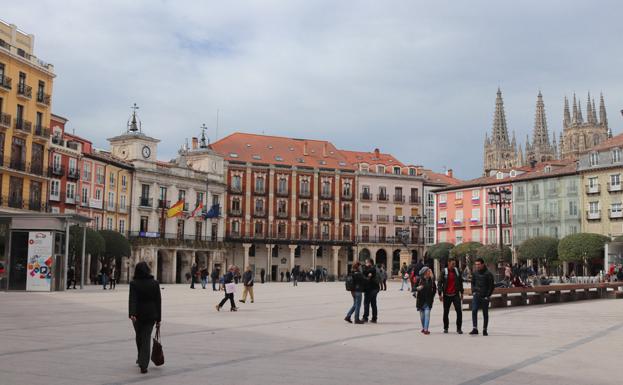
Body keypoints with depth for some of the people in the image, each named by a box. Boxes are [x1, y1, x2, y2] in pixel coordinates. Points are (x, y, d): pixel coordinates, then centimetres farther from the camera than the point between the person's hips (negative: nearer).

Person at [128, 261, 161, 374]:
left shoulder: (134, 283, -7)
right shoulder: (155, 283, -2)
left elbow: (132, 299, -20)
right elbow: (158, 301, 0)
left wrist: (132, 314, -29)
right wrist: (158, 318, 5)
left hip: (138, 315, 0)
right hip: (150, 315, 0)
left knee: (139, 336, 21)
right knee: (146, 338, 1)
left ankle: (141, 359, 39)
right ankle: (143, 364, -11)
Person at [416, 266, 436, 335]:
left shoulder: (431, 280, 1)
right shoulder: (419, 279, -6)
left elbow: (434, 289, 16)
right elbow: (414, 288, -2)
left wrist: (432, 296, 9)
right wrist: (417, 288, -23)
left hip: (428, 300, 0)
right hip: (421, 300, 0)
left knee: (427, 314, -13)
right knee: (422, 315, 9)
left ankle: (426, 329, -14)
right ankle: (423, 328, 27)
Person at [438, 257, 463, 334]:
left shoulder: (457, 271, 6)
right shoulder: (444, 272, -4)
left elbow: (460, 282, 15)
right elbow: (440, 283, -4)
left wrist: (461, 292, 14)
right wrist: (440, 294, -11)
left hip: (455, 295, 2)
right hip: (446, 295, -2)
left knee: (459, 311, -7)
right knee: (446, 312, 7)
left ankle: (458, 328, 1)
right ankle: (445, 328, 21)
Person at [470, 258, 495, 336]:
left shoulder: (488, 274, -8)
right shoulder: (475, 273, 5)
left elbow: (492, 286, -5)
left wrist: (488, 296, -9)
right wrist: (473, 291, 5)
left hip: (485, 297, -3)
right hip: (476, 295, 3)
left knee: (485, 314, 6)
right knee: (474, 311, -12)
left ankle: (484, 330, 17)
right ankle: (475, 329, -12)